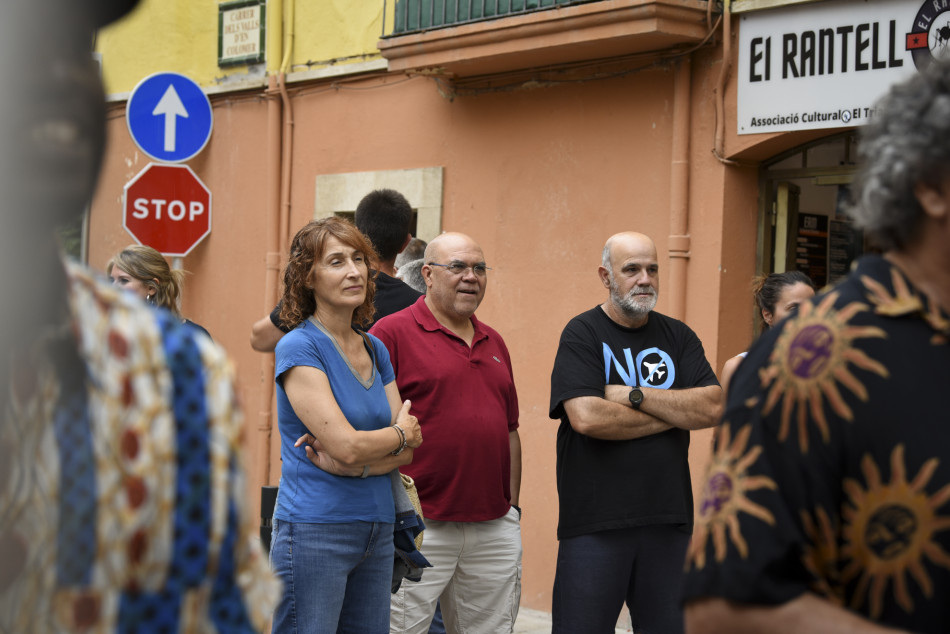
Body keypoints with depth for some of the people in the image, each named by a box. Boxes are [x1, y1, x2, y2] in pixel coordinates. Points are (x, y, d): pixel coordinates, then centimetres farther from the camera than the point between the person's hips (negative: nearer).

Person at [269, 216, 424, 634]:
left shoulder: (375, 349, 12)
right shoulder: (299, 348, -9)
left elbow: (409, 450, 5)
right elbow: (348, 446, -17)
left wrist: (351, 462, -12)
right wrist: (400, 431, 1)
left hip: (377, 529, 7)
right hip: (316, 531, -7)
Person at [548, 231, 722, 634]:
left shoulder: (678, 337, 13)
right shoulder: (582, 334, -1)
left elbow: (712, 408, -1)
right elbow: (587, 417, -16)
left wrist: (633, 395, -10)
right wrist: (674, 413, -6)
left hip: (668, 521, 4)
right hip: (594, 521, -4)